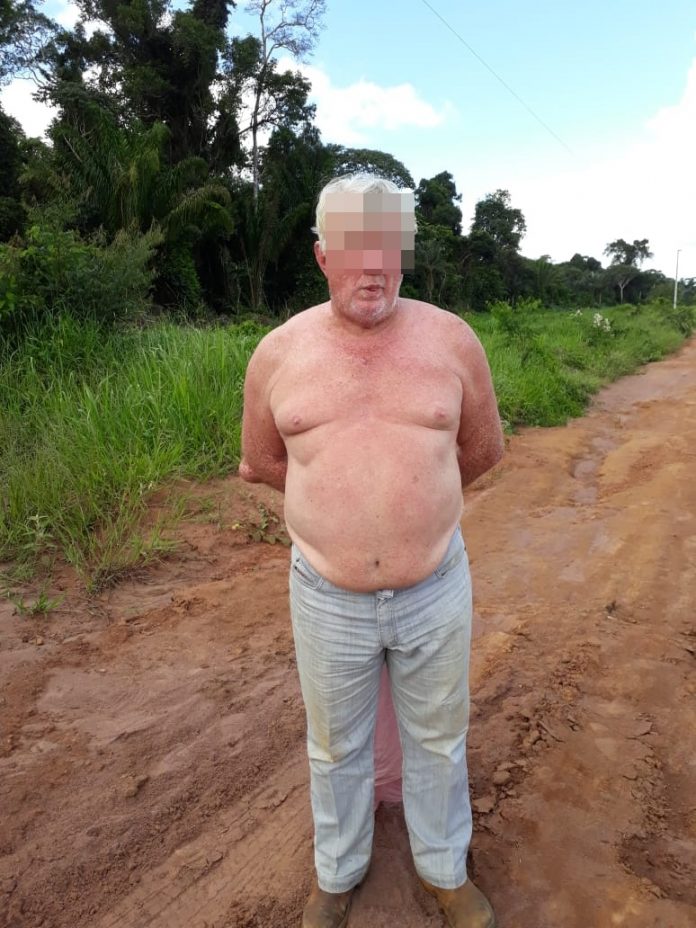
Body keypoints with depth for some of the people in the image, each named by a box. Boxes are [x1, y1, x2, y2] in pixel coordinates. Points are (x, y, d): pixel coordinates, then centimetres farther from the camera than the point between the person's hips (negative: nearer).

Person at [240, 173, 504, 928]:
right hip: (328, 596, 0)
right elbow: (261, 461, 7)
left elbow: (483, 448, 6)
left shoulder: (452, 340, -8)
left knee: (438, 738, 21)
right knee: (336, 745, 21)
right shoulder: (278, 354, -7)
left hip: (436, 587, 0)